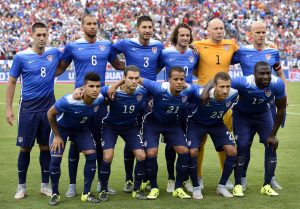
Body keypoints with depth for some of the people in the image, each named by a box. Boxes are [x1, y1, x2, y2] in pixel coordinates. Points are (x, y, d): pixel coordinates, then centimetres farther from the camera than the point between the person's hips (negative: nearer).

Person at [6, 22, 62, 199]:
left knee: (46, 147, 7)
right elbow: (12, 82, 1)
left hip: (48, 108, 2)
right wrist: (9, 109, -3)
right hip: (28, 109, -2)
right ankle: (22, 186, 14)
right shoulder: (21, 57, -5)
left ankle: (45, 185, 18)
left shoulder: (55, 53, 2)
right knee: (25, 147, 3)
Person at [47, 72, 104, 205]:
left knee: (92, 155, -9)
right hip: (61, 127, -4)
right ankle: (55, 194, 8)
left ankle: (86, 194, 4)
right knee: (55, 159, -14)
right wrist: (57, 136, -14)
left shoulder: (99, 99, -24)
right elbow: (50, 114, -21)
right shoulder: (68, 101, -38)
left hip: (81, 128, 4)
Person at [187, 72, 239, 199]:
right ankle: (196, 188, 0)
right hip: (197, 123, -3)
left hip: (217, 124, 3)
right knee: (192, 152, -21)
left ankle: (222, 186, 7)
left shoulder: (233, 94, -25)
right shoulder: (200, 94, -38)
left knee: (232, 151, -11)